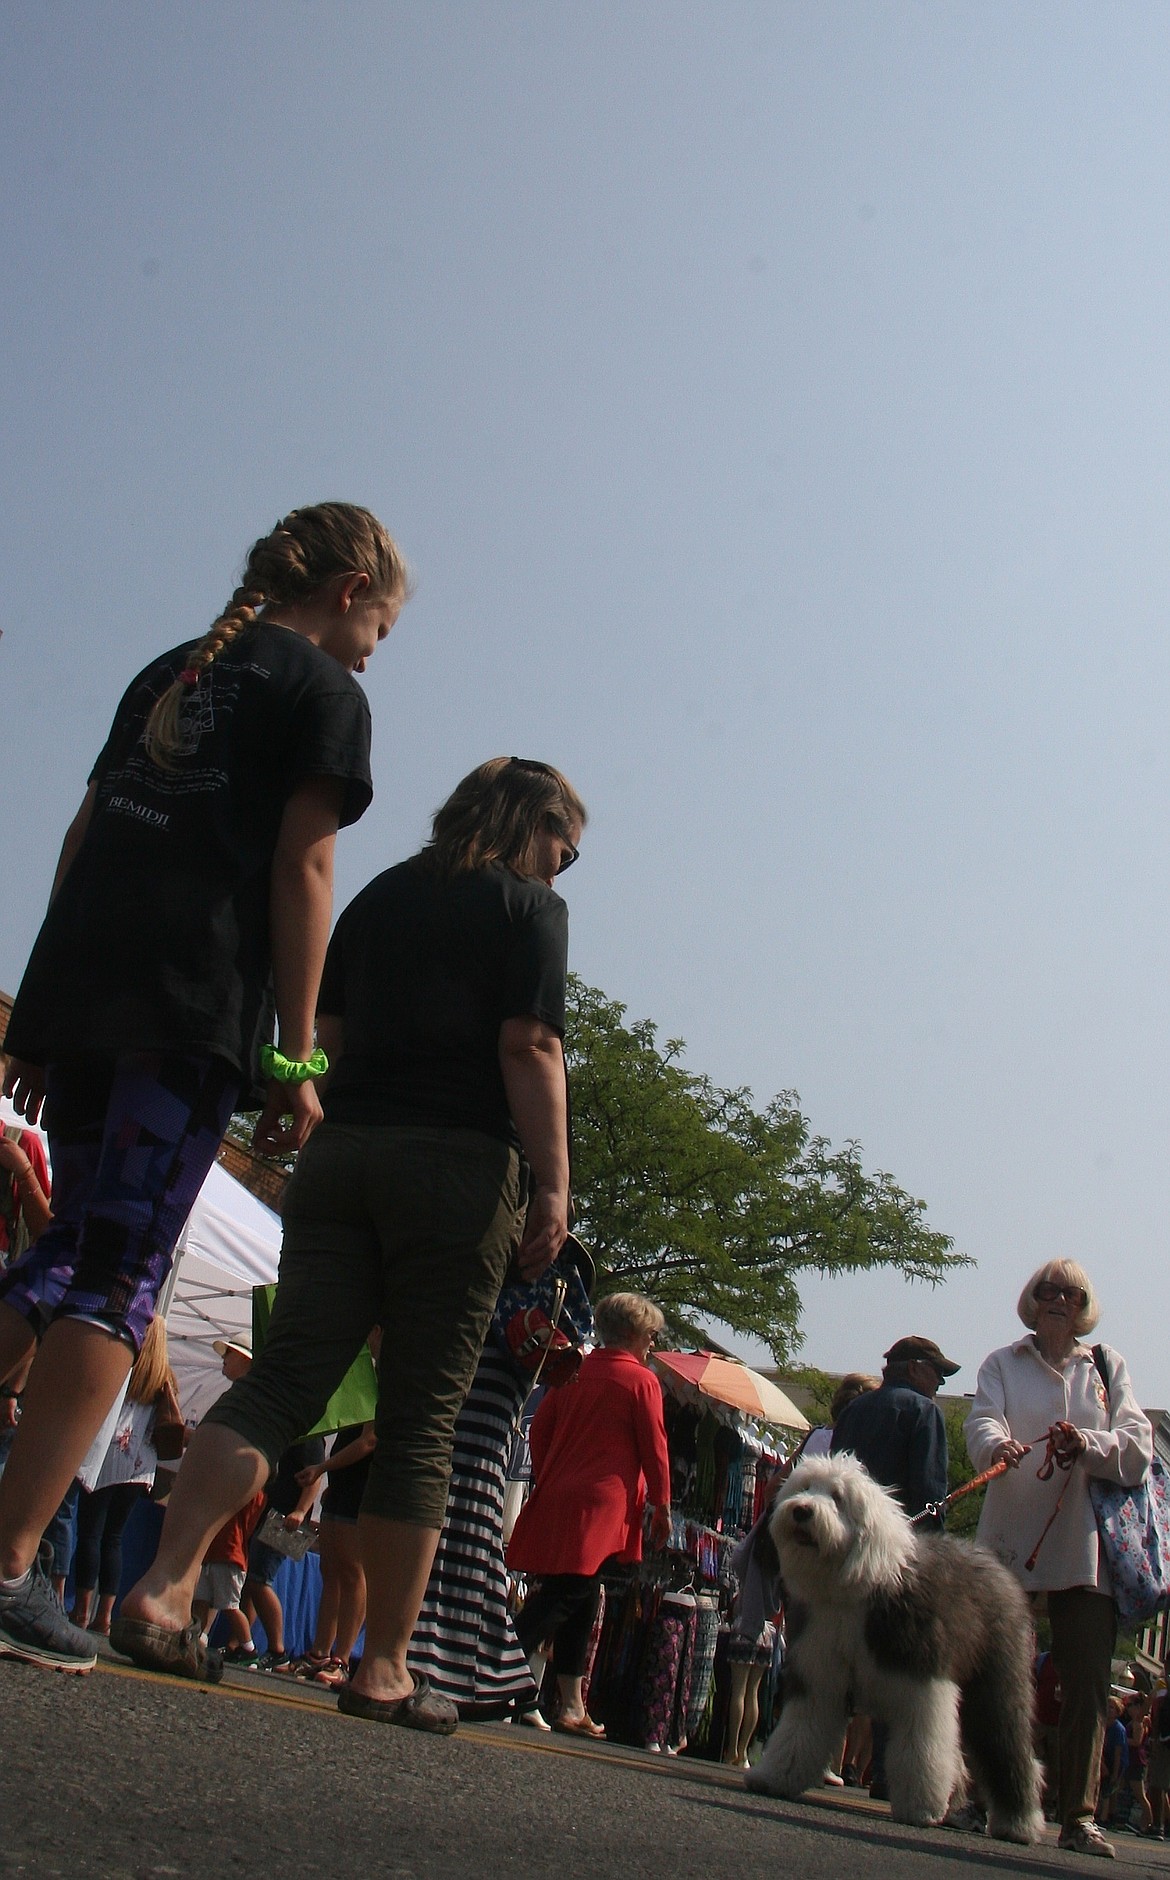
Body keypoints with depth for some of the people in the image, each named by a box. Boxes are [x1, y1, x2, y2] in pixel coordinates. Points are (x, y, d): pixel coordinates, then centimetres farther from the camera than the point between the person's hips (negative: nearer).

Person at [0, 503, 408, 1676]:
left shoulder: (169, 671, 24)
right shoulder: (324, 691, 4)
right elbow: (300, 869, -5)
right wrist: (297, 1058, -5)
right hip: (192, 1007, -7)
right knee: (119, 1279, -6)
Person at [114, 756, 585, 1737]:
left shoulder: (382, 893, 19)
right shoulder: (532, 906, 2)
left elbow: (325, 1024, 21)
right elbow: (529, 1048, -9)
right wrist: (553, 1187, -10)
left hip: (339, 1153, 5)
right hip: (459, 1163, -5)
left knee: (284, 1378, 0)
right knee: (422, 1422, 0)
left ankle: (163, 1586, -17)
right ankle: (385, 1671, 4)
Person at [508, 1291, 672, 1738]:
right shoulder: (642, 1381, -4)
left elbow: (539, 1429, 14)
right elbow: (654, 1449, -3)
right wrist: (662, 1508, 5)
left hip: (554, 1499, 7)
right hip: (600, 1504, -7)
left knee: (578, 1600, 13)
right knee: (567, 1596, -8)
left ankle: (572, 1706, 15)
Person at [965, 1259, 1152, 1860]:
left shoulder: (1107, 1365, 13)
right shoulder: (1003, 1363, 10)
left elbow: (1138, 1445, 2)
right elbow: (982, 1423, -8)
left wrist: (1087, 1443, -18)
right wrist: (999, 1445, -31)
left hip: (1086, 1548, 1)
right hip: (1011, 1540, -1)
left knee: (1088, 1685, -1)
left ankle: (1078, 1816, 4)